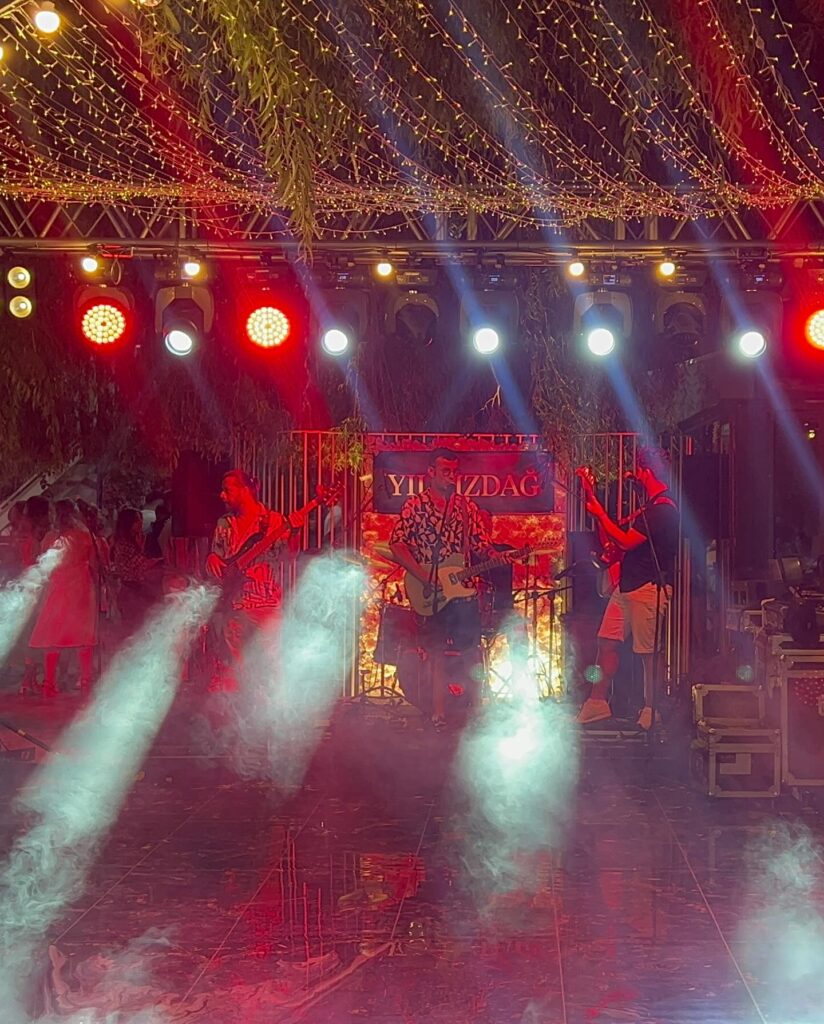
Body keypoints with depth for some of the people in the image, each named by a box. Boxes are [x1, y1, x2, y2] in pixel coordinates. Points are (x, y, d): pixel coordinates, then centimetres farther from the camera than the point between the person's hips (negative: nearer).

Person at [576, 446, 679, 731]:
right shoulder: (651, 505, 17)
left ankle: (650, 712, 8)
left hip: (648, 588, -10)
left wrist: (600, 514, -11)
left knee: (647, 652, -2)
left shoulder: (663, 509, -17)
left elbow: (626, 541, -19)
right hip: (627, 584, 10)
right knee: (607, 642, 8)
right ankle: (598, 703, 14)